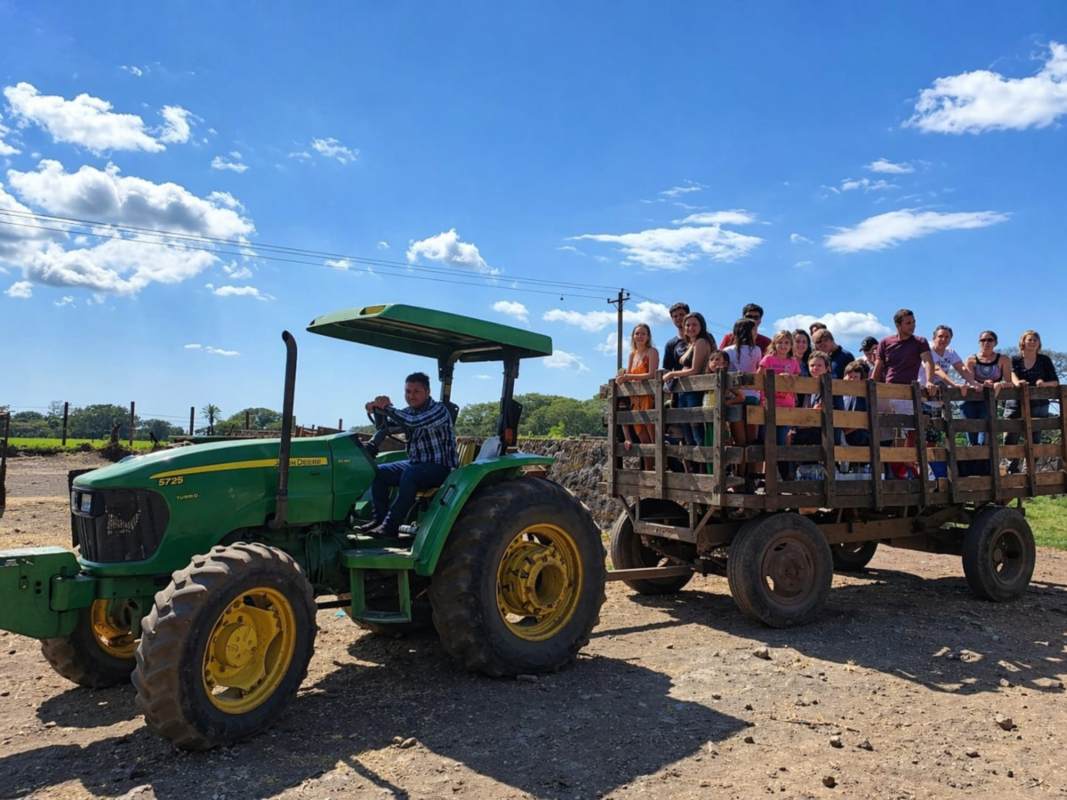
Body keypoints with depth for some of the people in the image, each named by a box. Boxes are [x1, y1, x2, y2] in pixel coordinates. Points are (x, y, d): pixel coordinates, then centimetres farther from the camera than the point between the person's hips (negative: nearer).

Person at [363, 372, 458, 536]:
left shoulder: (439, 410, -14)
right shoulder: (409, 412, 10)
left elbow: (413, 422, -31)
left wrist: (387, 408, -25)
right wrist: (377, 409, -14)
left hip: (441, 467, -8)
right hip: (416, 463, 8)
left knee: (409, 474, -34)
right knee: (378, 473, 0)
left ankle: (391, 526, -29)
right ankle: (380, 519, 0)